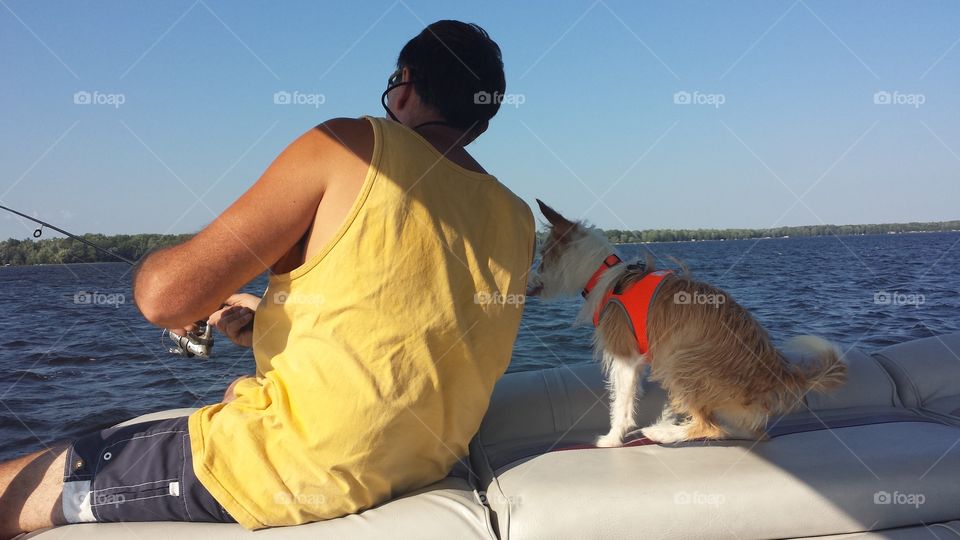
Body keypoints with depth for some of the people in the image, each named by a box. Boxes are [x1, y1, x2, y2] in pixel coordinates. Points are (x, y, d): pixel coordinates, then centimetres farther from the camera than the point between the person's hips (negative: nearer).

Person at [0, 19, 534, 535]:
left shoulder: (353, 145, -10)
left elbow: (167, 295, -13)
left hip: (294, 472, -8)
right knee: (241, 390, 36)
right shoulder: (519, 221, 7)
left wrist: (155, 266, 11)